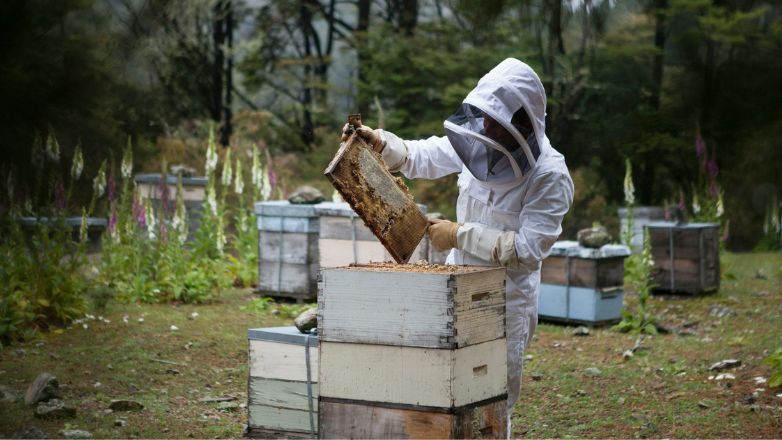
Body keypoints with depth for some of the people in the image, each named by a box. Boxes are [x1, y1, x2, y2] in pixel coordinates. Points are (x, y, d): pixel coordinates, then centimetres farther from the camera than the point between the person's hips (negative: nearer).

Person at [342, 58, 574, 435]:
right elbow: (422, 156, 10)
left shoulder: (550, 177, -19)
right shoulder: (478, 144, -3)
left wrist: (460, 235, -21)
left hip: (505, 302, -6)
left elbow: (528, 249, -24)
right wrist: (379, 142, -7)